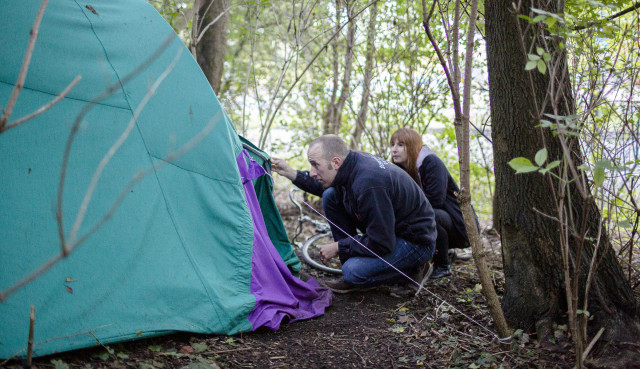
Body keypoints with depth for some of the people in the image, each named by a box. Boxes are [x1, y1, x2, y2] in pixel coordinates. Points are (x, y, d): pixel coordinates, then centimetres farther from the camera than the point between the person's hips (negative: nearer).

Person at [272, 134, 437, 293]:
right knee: (330, 196, 1)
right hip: (387, 232, 9)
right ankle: (353, 275, 6)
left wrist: (338, 247, -17)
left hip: (415, 242, -9)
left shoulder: (368, 184, -35)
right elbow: (326, 186, 19)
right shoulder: (356, 161, -6)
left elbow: (381, 244, -29)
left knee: (353, 272, -29)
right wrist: (292, 174, 8)